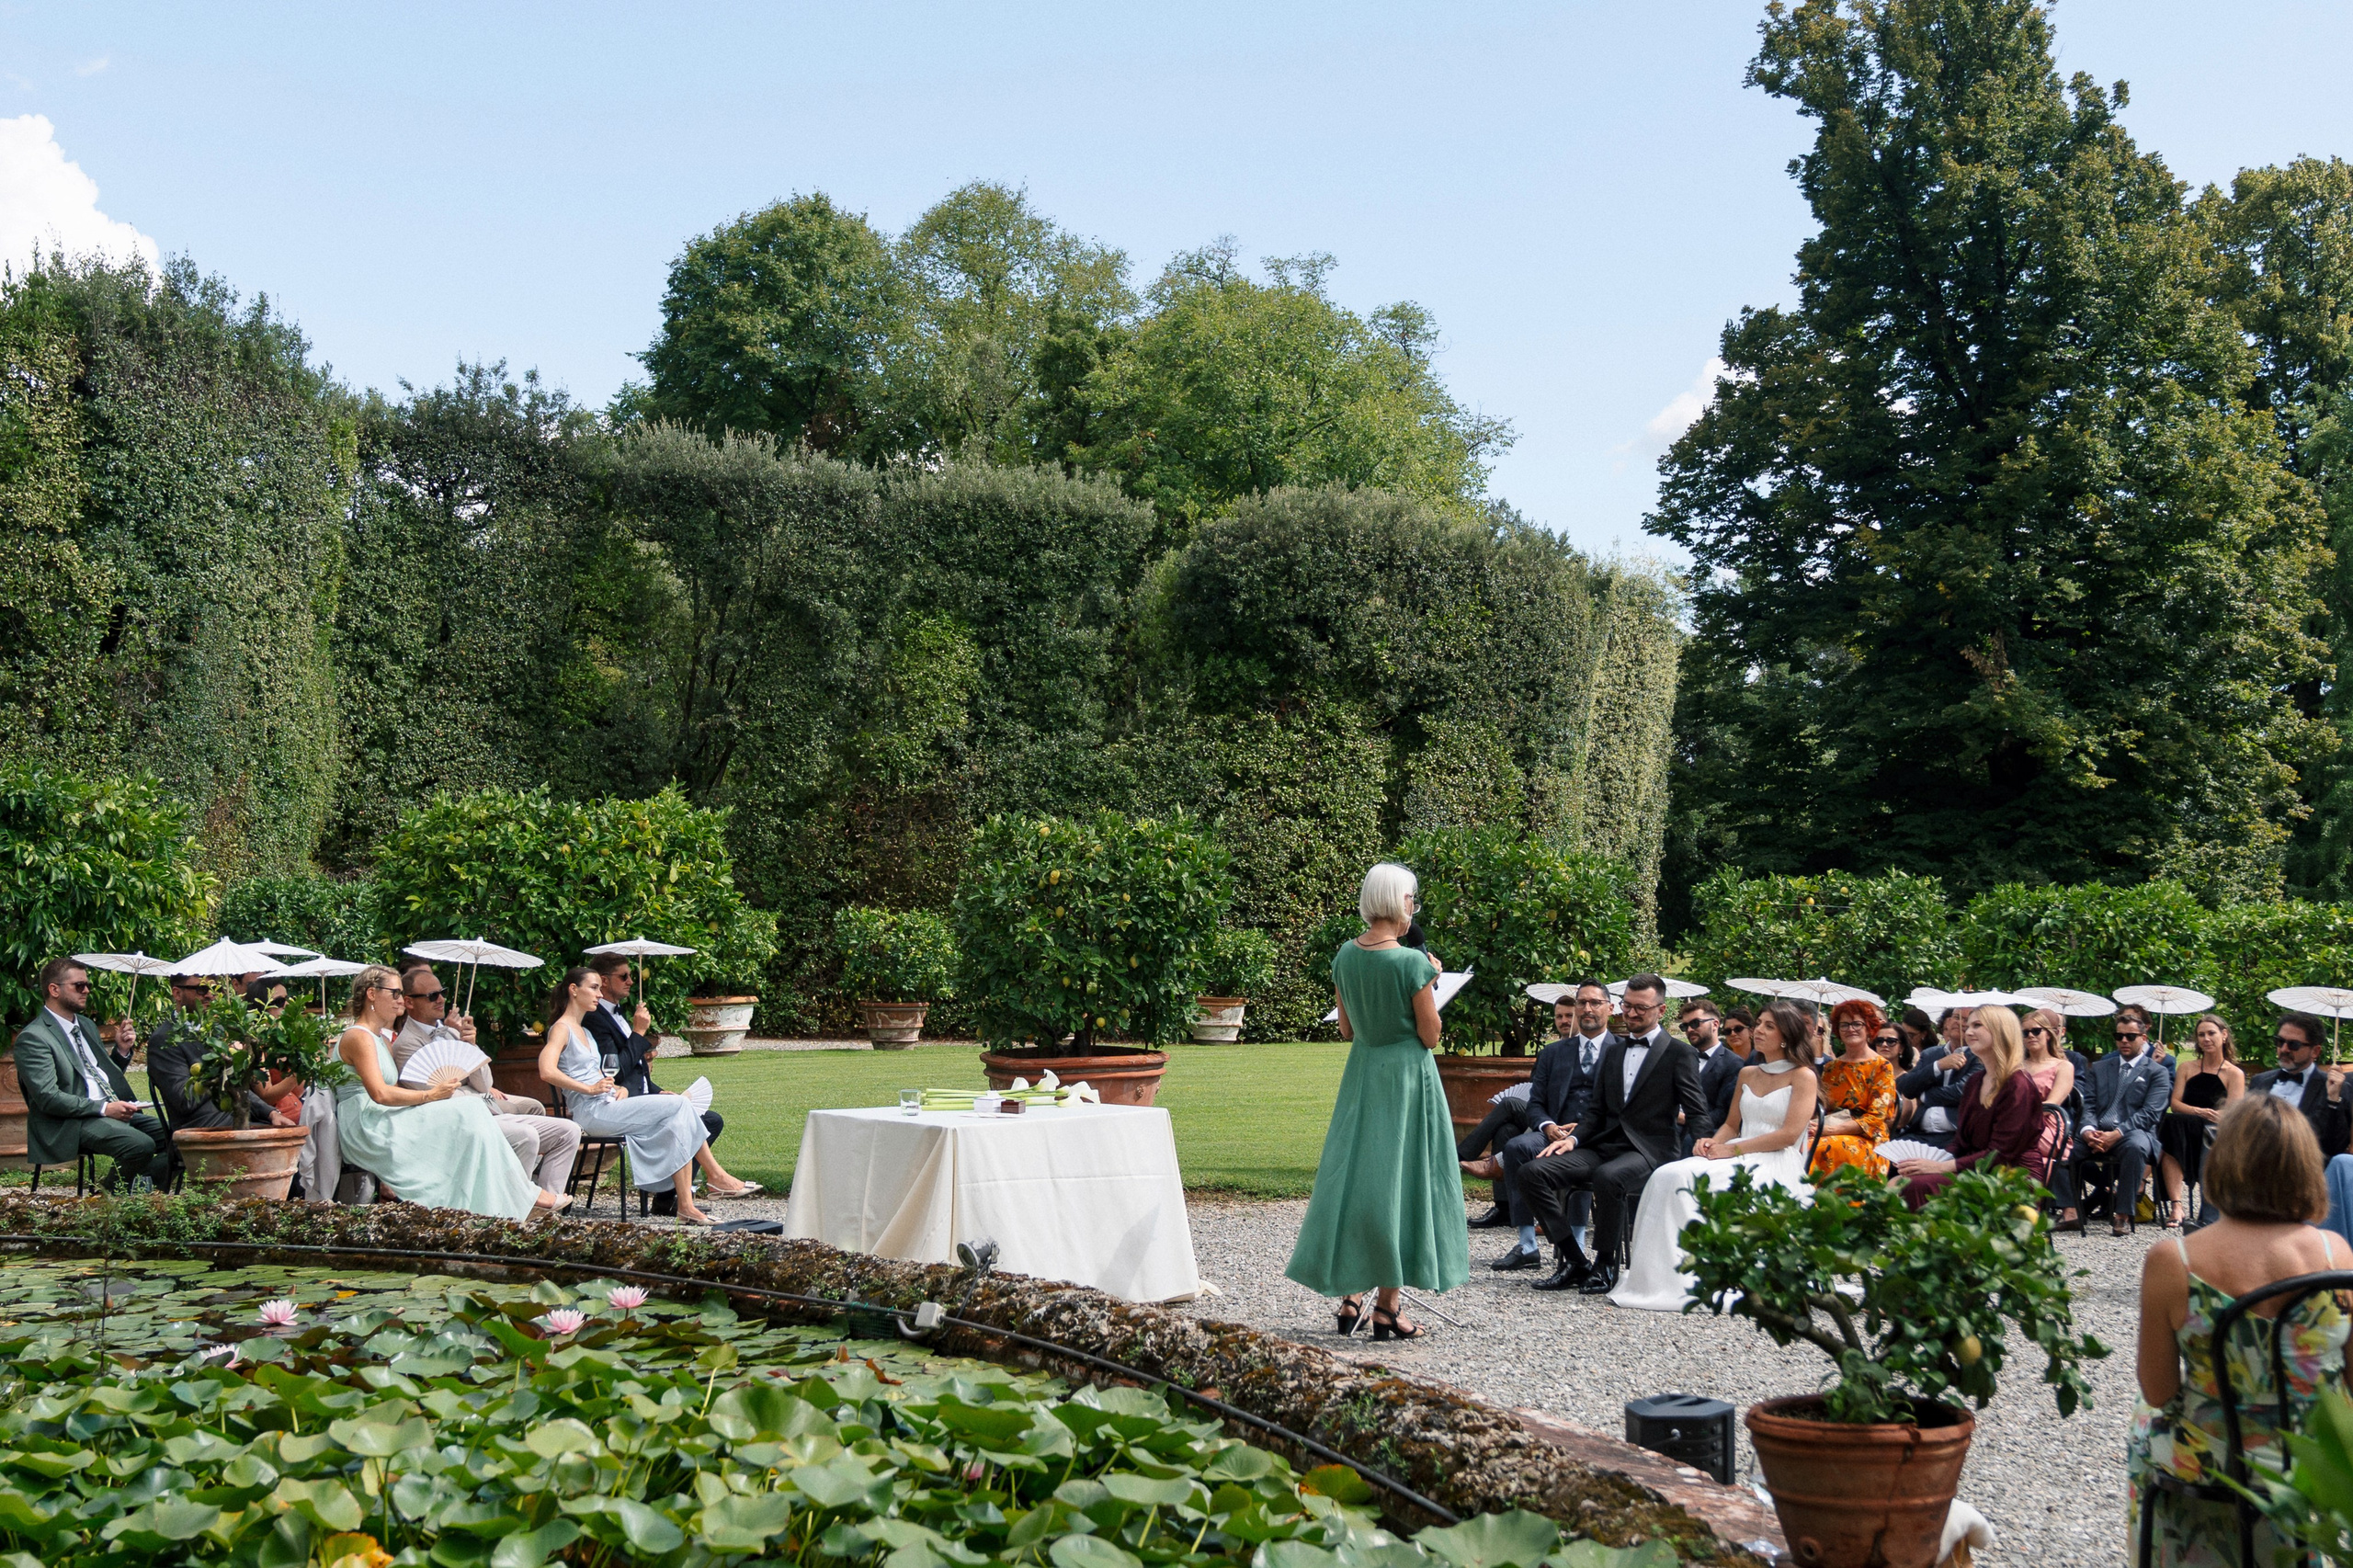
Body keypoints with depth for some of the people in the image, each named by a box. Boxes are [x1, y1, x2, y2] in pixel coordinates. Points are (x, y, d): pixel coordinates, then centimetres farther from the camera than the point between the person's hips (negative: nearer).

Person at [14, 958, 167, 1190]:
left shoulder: (87, 1026, 21)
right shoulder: (33, 1038, -7)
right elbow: (48, 1098, -16)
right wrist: (104, 1108, -20)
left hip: (111, 1109, 8)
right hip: (73, 1124, -8)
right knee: (141, 1145, -30)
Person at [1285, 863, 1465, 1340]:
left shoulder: (1345, 956, 0)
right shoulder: (1412, 962, -17)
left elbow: (1346, 1029, 9)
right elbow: (1430, 1035, -12)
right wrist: (1432, 984, -2)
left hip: (1361, 1072, 5)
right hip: (1408, 1074, -5)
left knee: (1354, 1175, 11)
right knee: (1397, 1181, 1)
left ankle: (1349, 1299, 12)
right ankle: (1386, 1308, 3)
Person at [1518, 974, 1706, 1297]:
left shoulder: (1679, 1054, 2)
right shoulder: (1614, 1052, 21)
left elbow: (1698, 1116, -2)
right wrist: (1574, 1138, 2)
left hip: (1648, 1150, -6)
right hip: (1604, 1146, 6)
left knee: (1608, 1177, -40)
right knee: (1533, 1172, -16)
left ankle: (1605, 1264, -18)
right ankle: (1575, 1263, -12)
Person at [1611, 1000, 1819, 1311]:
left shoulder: (1802, 1077, 2)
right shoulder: (1746, 1074, 22)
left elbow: (1789, 1134, -9)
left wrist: (1733, 1149, -14)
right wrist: (1714, 1142, -1)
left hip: (1775, 1168, -7)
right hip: (1740, 1159, 7)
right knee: (1669, 1177, -23)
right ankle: (1665, 1278, -29)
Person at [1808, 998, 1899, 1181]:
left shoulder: (1881, 1067, 4)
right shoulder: (1831, 1068, 18)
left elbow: (1876, 1117, -4)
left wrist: (1835, 1130, -16)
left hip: (1866, 1139, -4)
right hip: (1829, 1132, 4)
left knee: (1828, 1148, -36)